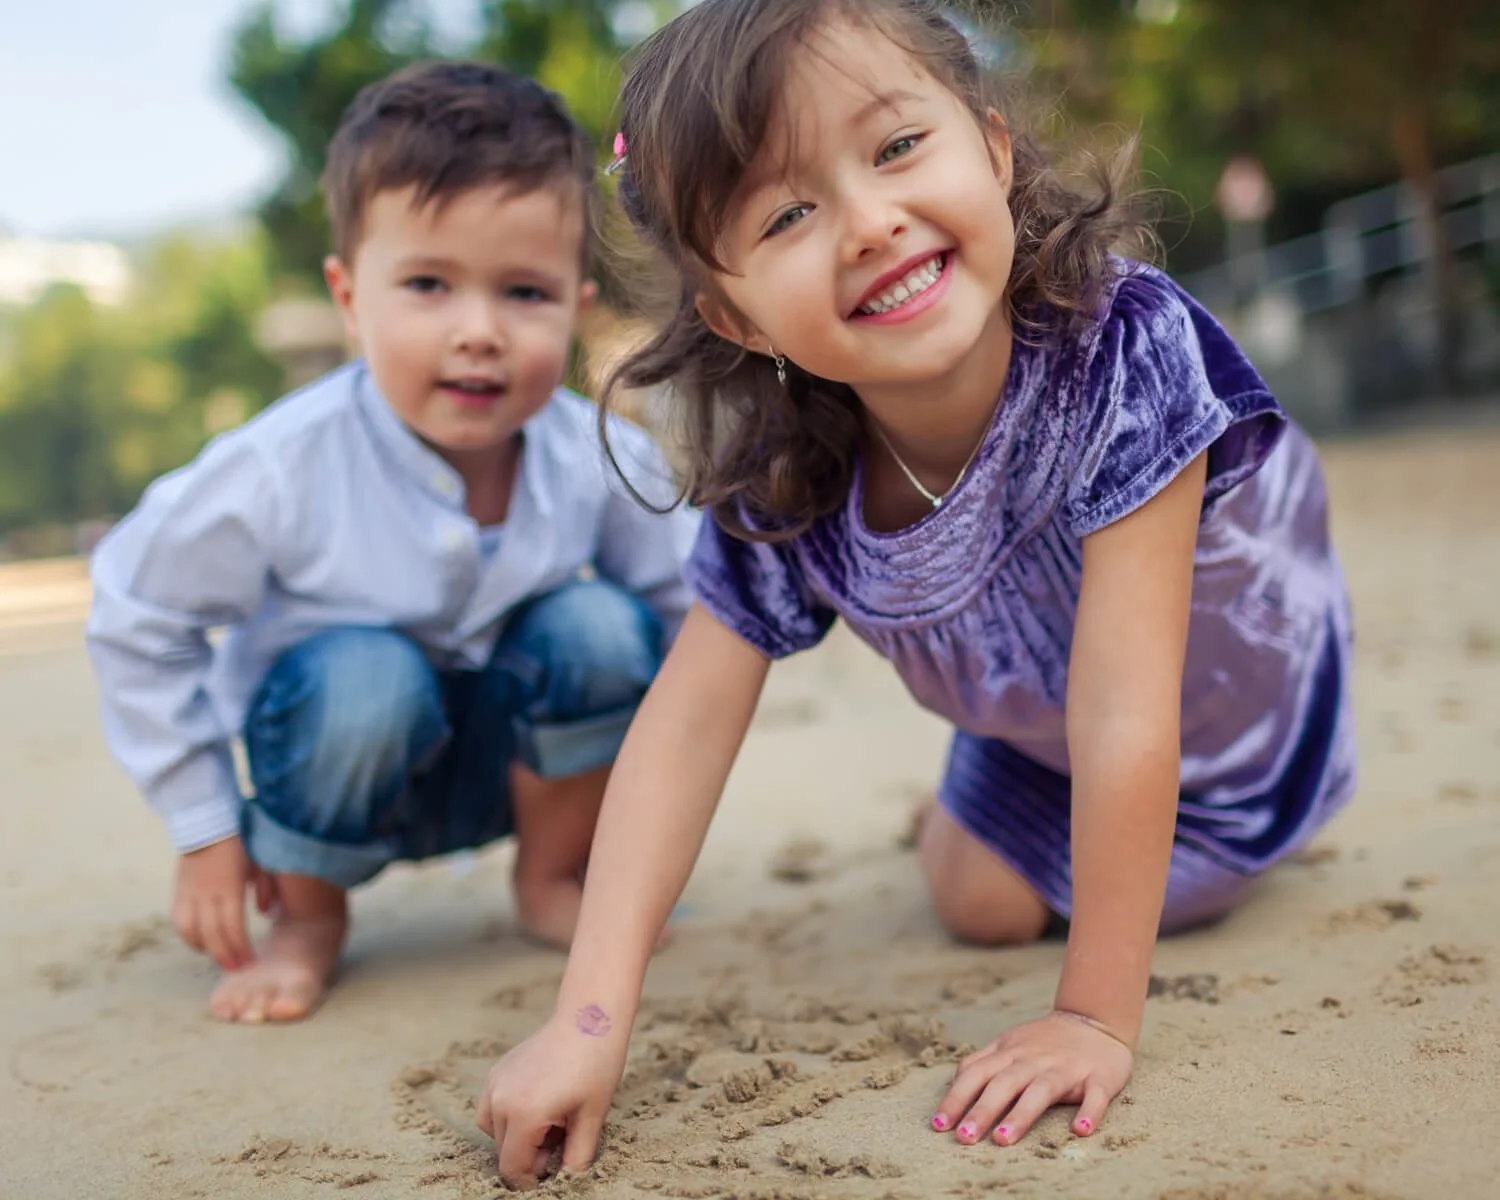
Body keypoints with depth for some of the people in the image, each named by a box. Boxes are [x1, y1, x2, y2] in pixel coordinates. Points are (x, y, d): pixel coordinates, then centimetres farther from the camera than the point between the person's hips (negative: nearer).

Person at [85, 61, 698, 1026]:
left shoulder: (601, 462, -20)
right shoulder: (280, 471, -26)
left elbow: (685, 607, -2)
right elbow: (136, 618, -13)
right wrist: (205, 831, -10)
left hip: (513, 762, 3)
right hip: (344, 762, -2)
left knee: (598, 628, -25)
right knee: (365, 680, -35)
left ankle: (553, 879, 2)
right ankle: (308, 918, -4)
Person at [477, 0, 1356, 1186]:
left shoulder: (1121, 346, -46)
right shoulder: (782, 484, -32)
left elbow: (1123, 710, -44)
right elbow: (688, 721, -28)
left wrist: (1099, 1016, -38)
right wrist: (589, 1018, -38)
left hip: (1234, 681, -2)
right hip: (1034, 723, 3)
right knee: (983, 905, 10)